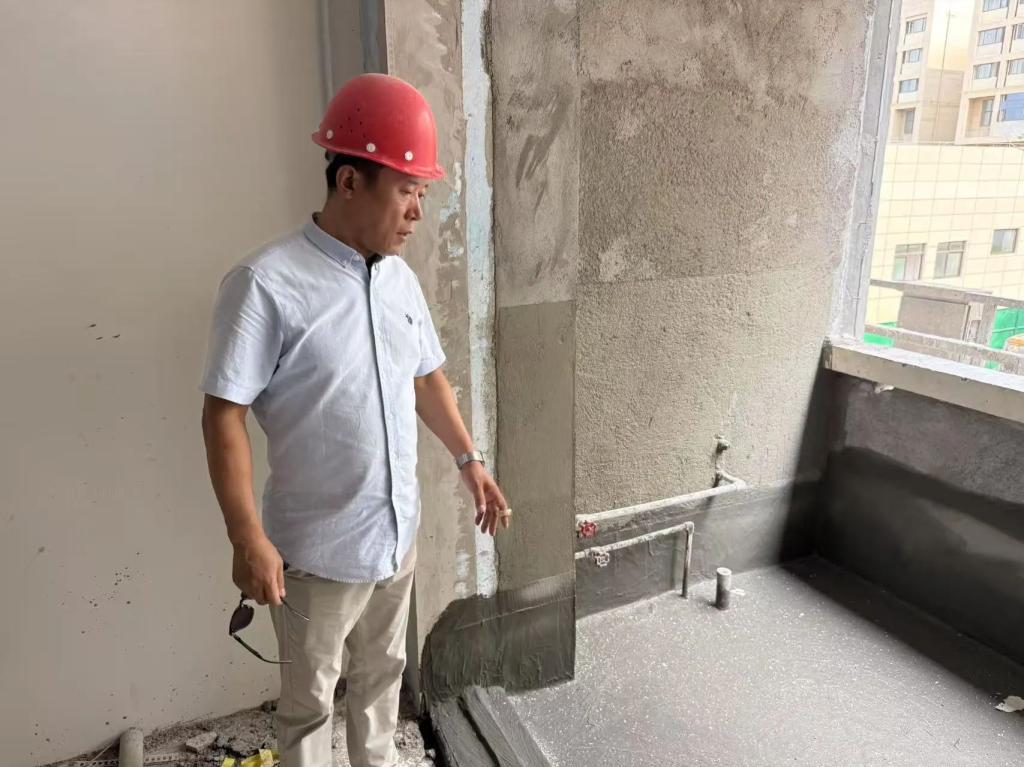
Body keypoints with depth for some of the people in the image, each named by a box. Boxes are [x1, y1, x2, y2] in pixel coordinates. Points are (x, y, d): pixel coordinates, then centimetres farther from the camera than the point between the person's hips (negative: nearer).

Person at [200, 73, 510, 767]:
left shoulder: (400, 278, 2)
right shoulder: (268, 285, -20)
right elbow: (224, 415, -18)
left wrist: (470, 460, 10)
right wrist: (249, 540, -19)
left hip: (399, 532, 6)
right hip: (319, 548, -6)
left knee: (383, 675, 26)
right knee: (309, 702, 16)